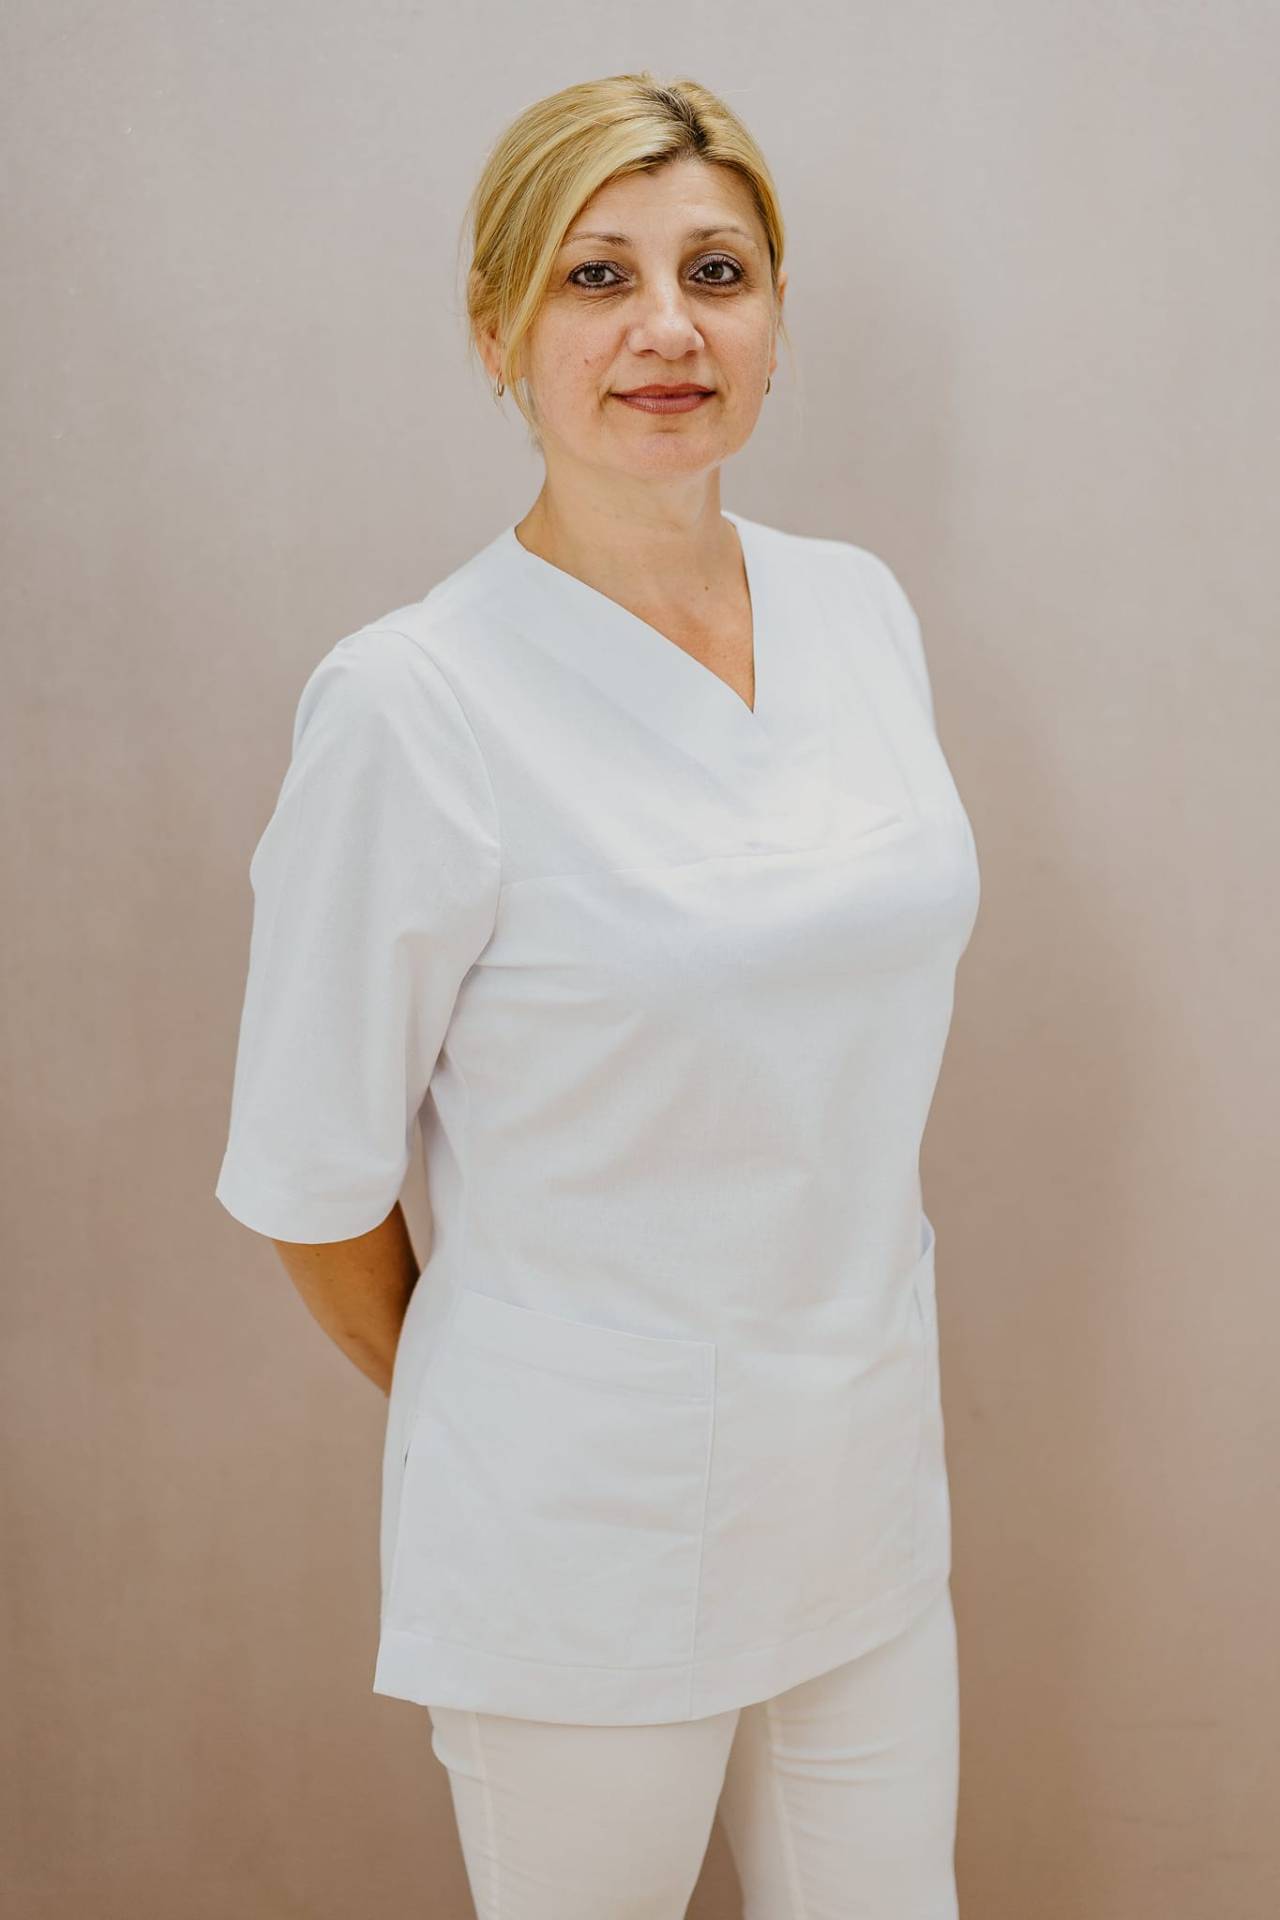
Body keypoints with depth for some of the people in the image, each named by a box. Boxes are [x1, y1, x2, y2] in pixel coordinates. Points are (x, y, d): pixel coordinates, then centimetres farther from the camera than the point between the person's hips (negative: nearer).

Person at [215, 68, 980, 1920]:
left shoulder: (862, 606, 0)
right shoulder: (411, 703, -18)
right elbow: (310, 1177, -10)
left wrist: (853, 1374, 14)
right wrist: (481, 1413, 5)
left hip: (866, 1476, 5)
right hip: (585, 1541, -5)